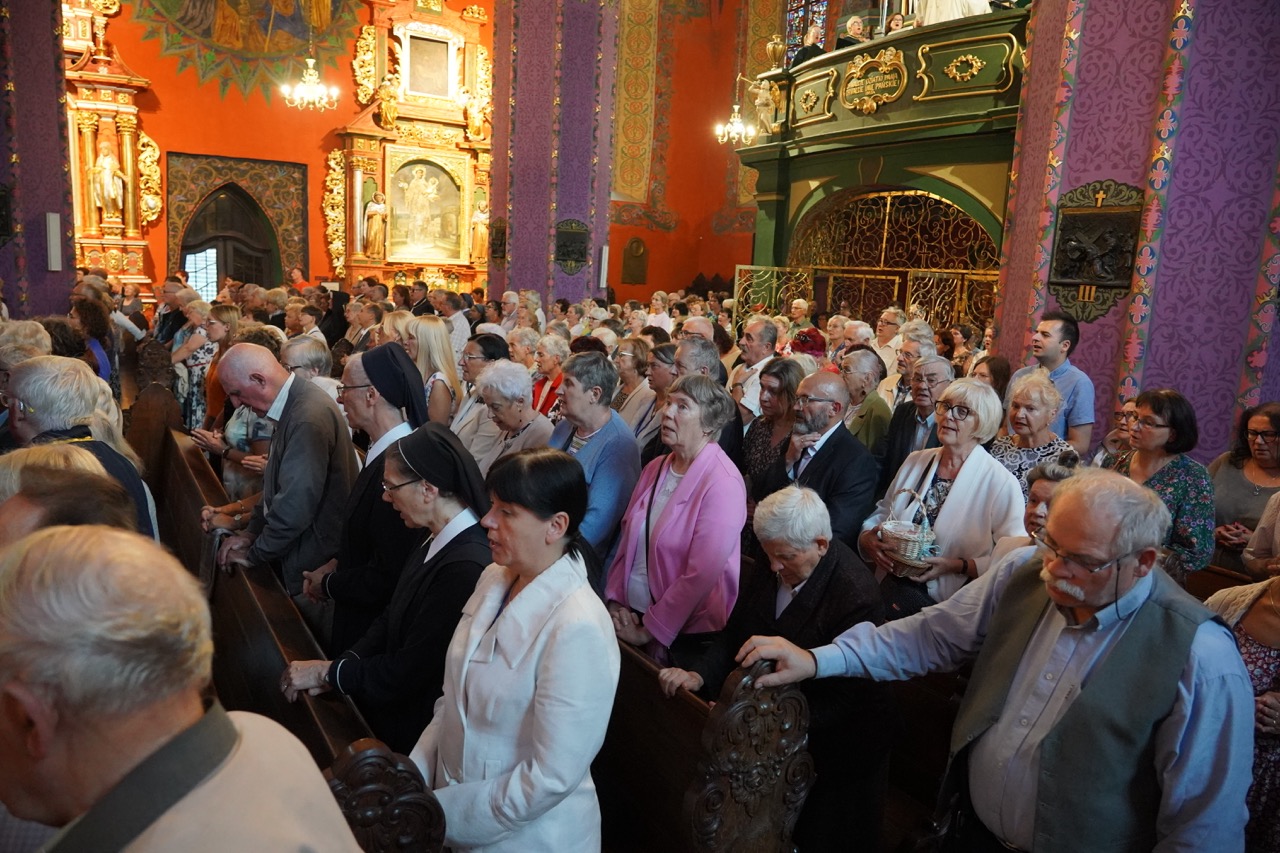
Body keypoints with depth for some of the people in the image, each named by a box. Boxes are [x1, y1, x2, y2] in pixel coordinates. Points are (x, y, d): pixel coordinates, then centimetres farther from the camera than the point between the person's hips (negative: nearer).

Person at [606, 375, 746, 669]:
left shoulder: (722, 483, -19)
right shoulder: (655, 469, 4)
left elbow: (702, 574, -22)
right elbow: (627, 539, 9)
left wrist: (649, 631, -16)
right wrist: (614, 600, -2)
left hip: (687, 634, -6)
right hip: (631, 618, 6)